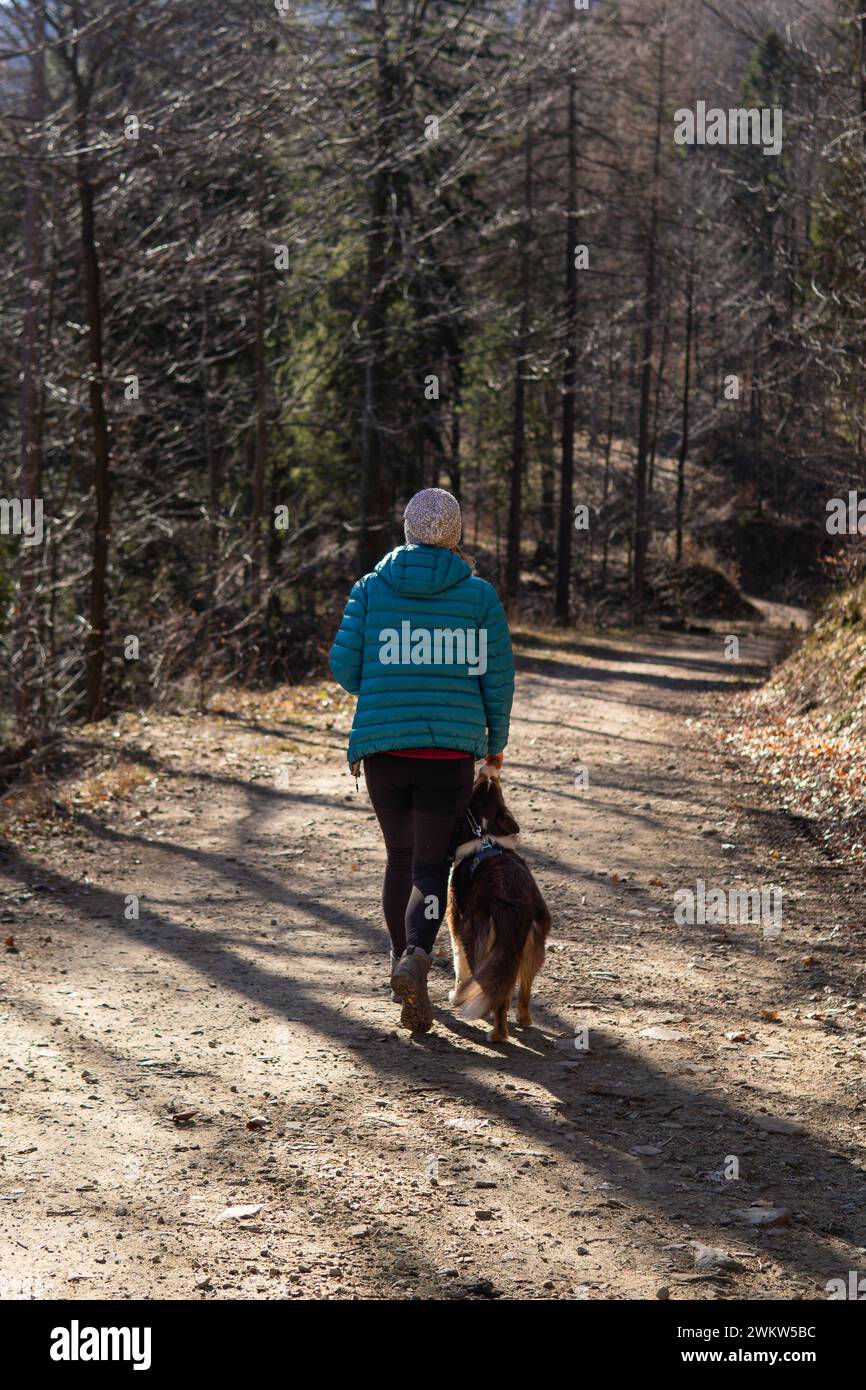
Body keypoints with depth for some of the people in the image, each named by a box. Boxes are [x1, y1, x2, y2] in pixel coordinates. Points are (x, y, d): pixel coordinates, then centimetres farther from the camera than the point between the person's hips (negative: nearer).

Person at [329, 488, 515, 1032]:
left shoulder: (372, 588, 2)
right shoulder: (479, 594, 0)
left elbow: (345, 664, 0)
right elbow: (497, 674, 1)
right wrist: (496, 739, 16)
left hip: (383, 744, 2)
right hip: (451, 749, -2)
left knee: (400, 858, 19)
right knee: (431, 866, -2)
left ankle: (405, 966, 28)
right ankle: (417, 956, -28)